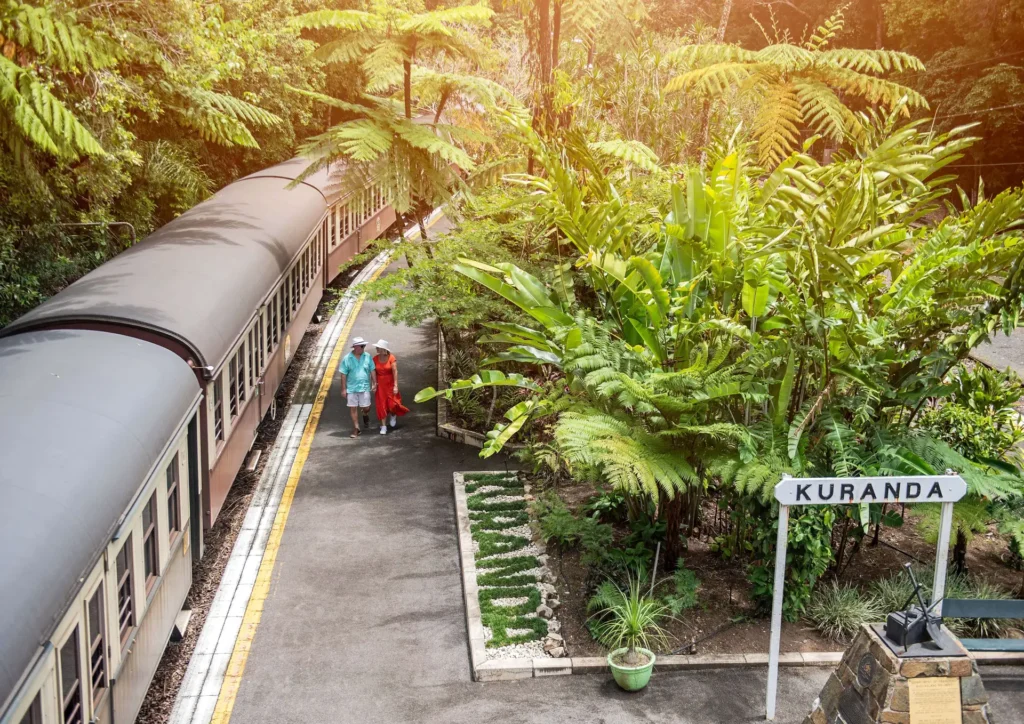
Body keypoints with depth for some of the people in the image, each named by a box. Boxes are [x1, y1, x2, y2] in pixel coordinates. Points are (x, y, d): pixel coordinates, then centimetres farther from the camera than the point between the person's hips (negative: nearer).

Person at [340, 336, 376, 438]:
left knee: (366, 407, 3)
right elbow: (344, 374, -4)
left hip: (365, 387, 1)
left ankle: (365, 416, 39)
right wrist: (343, 389, -6)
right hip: (351, 388, -1)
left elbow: (372, 370, 6)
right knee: (353, 408, 3)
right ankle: (356, 429, 13)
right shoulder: (347, 359, -7)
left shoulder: (367, 357, -2)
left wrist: (374, 383, 1)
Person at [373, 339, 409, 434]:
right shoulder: (375, 359, -2)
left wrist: (395, 386, -18)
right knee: (381, 405, 2)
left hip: (390, 383, -2)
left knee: (392, 404, -4)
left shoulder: (391, 358, -12)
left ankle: (393, 415, 31)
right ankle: (383, 426, 10)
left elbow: (395, 372, -14)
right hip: (380, 384, 2)